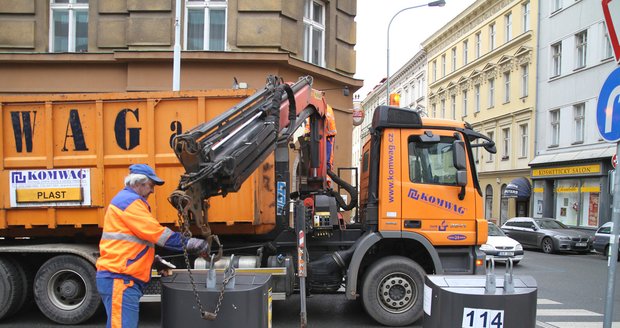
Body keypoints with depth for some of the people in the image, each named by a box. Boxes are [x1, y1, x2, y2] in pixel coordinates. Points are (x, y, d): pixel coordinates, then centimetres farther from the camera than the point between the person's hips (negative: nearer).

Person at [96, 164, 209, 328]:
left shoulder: (125, 200, 23)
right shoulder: (129, 201, -11)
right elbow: (155, 232, -17)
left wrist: (152, 259, 19)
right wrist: (188, 243, -13)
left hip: (121, 277, 11)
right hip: (119, 278, -11)